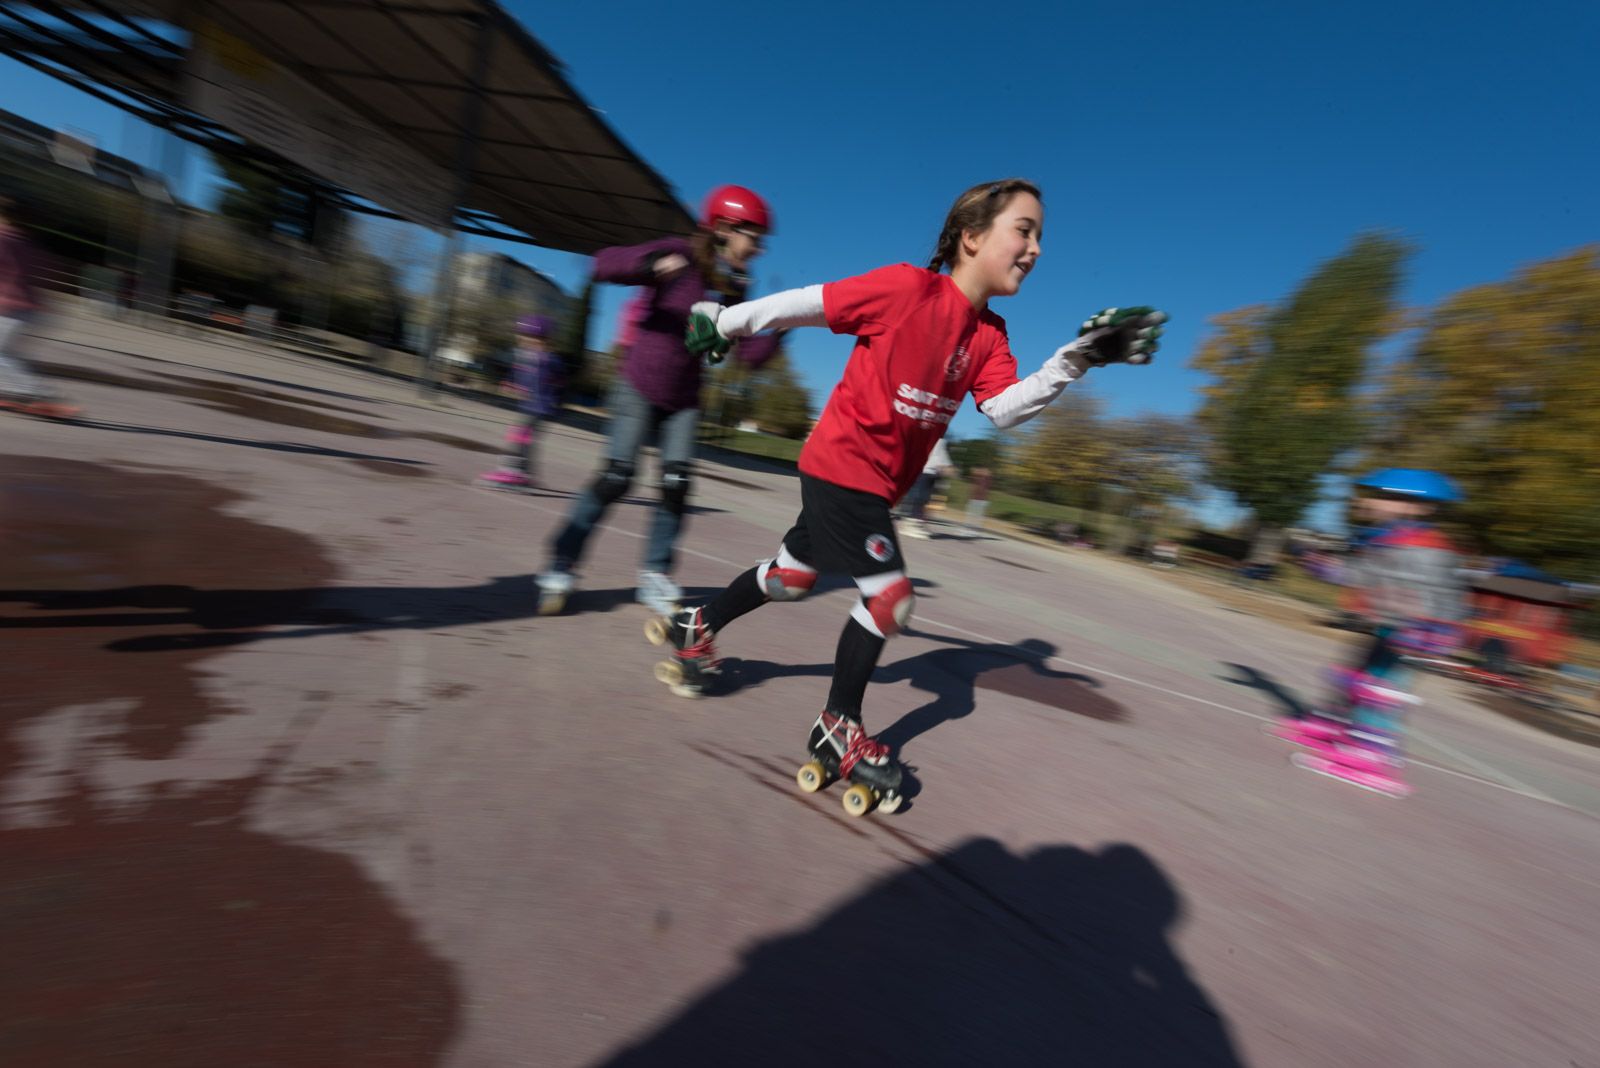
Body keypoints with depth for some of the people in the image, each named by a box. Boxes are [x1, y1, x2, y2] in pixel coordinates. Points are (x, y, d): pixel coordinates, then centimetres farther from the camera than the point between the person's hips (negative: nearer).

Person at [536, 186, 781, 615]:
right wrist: (650, 264, -36)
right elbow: (604, 264, -19)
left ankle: (655, 574, 9)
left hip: (683, 400, 5)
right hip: (639, 387, -5)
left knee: (677, 483, -5)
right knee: (617, 476, -11)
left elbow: (749, 354, 0)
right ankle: (560, 567, 3)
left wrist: (778, 333, -17)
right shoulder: (680, 256, -12)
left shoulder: (734, 289, 3)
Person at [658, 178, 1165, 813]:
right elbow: (807, 303, -11)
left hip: (878, 481, 8)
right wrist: (723, 322, -2)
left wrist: (1077, 358, -19)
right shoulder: (909, 286, -16)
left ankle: (698, 628, 41)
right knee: (889, 593, -10)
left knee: (794, 576, 19)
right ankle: (839, 728, 9)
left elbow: (1007, 408, -8)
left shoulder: (989, 336, 5)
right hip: (842, 465, -8)